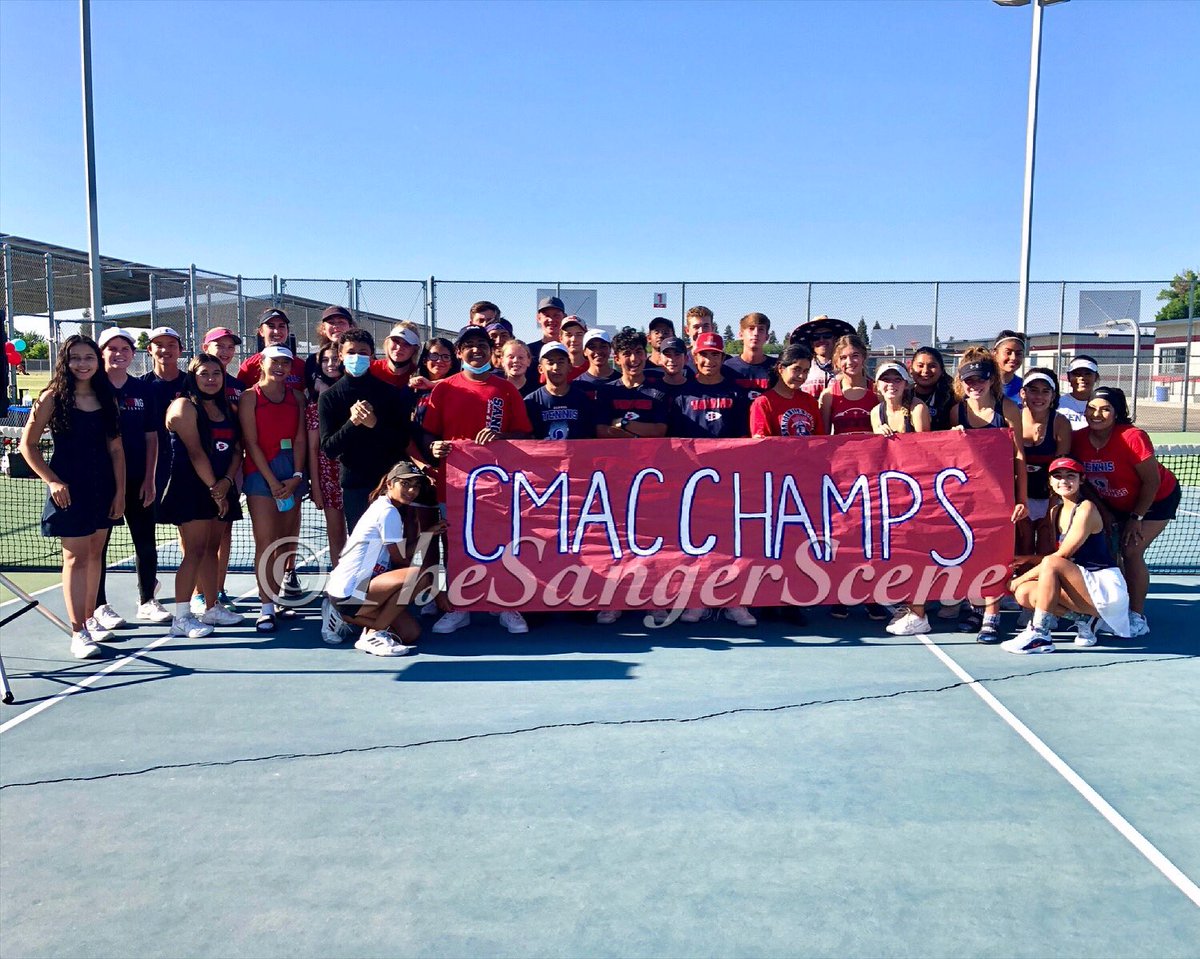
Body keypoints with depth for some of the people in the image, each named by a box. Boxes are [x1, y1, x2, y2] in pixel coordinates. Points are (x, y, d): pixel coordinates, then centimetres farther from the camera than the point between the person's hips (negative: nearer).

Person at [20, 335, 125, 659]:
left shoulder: (107, 398, 7)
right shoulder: (53, 398, -4)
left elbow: (116, 449, 8)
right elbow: (28, 444, -3)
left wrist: (120, 490, 3)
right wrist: (52, 480, -12)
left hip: (103, 487, 4)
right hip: (69, 489, -4)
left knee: (95, 554, 11)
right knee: (76, 558, -5)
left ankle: (89, 619, 23)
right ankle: (78, 633, -4)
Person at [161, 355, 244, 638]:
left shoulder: (227, 409, 15)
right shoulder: (185, 406, -6)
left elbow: (237, 450, 9)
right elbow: (195, 452, -13)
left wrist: (226, 482, -7)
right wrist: (213, 488, -14)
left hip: (221, 489, 7)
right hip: (191, 488, -7)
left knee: (212, 548, 12)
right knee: (195, 551, -10)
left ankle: (212, 608, 21)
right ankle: (181, 619, -8)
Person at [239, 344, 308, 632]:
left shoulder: (297, 397, 11)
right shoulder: (250, 397, 1)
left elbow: (300, 439, 5)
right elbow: (252, 443, -5)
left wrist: (296, 476, -7)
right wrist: (272, 481, -12)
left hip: (292, 475, 4)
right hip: (261, 473, -4)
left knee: (287, 541, 5)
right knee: (265, 542, -9)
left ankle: (278, 597, 15)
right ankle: (266, 607, -8)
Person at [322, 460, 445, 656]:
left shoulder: (385, 509, 16)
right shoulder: (388, 512, -13)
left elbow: (399, 557, 11)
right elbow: (401, 559, -10)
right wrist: (426, 534, 1)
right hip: (348, 592, -10)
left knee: (412, 633, 6)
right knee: (420, 575, -26)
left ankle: (343, 617, 16)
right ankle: (372, 636, -12)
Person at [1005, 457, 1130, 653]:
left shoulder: (1086, 509, -13)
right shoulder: (1055, 511, 11)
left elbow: (1061, 556, -16)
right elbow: (1054, 555, 13)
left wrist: (1019, 579, -12)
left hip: (1107, 588, -8)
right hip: (1085, 586, 8)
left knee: (1051, 563, -29)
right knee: (1024, 593, -11)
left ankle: (1039, 636, -27)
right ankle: (1085, 619, -1)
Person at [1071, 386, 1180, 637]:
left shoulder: (1133, 438, -31)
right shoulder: (1078, 439, -17)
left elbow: (1152, 481, -23)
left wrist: (1136, 517, -18)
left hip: (1157, 499, -5)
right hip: (1115, 504, 5)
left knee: (1131, 552, -14)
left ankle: (1137, 617, -3)